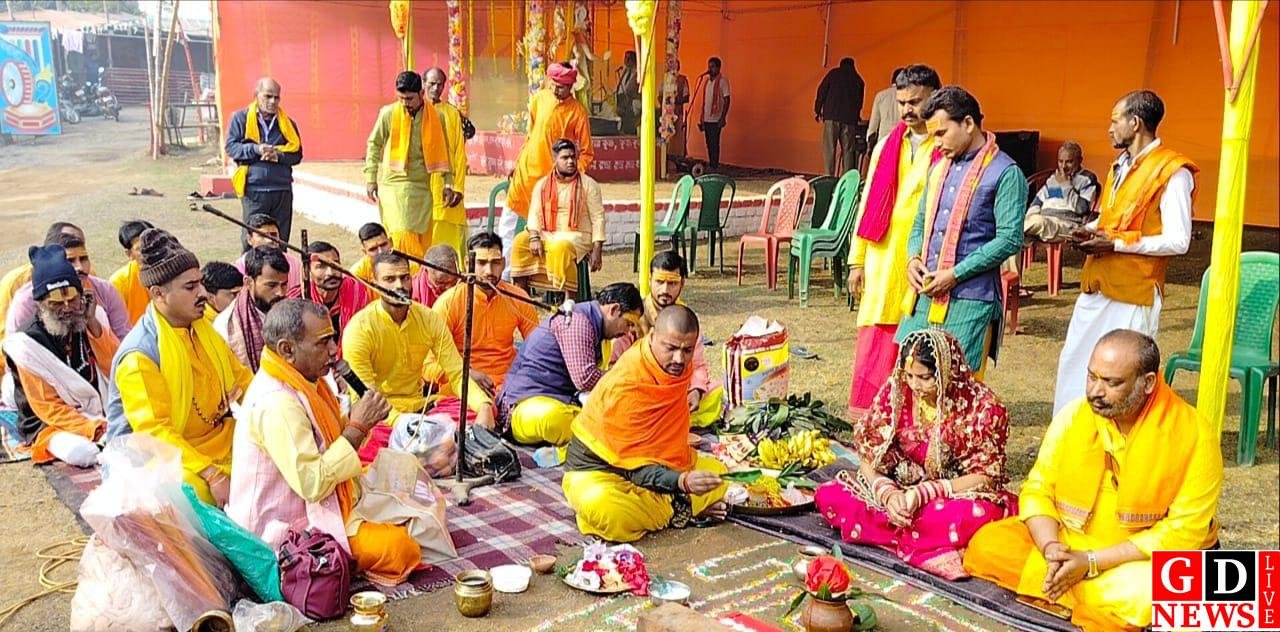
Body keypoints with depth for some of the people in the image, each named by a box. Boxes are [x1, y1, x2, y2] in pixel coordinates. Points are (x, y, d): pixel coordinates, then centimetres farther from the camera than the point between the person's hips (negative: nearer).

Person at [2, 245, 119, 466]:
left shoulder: (90, 325, 4)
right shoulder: (29, 344, -10)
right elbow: (48, 408, -11)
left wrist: (93, 324, -12)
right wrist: (94, 429, -24)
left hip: (102, 417, 4)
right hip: (52, 427, -3)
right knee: (81, 452, -36)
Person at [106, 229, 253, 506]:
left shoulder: (202, 329, 8)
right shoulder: (138, 355, -18)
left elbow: (242, 379, 17)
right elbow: (155, 431, -22)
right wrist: (212, 475, -30)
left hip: (220, 441, 8)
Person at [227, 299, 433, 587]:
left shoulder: (302, 381, 4)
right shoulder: (276, 403, -27)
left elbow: (328, 445, 11)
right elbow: (311, 484, -31)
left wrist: (362, 420, -9)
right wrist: (357, 426, -24)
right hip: (286, 529, -10)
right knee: (400, 546, -21)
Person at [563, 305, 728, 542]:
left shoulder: (676, 366, -7)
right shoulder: (625, 386, -31)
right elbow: (636, 467, -30)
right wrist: (683, 481, -47)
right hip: (597, 471, -7)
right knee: (601, 507, -40)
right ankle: (678, 512, -18)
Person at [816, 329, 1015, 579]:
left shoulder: (983, 406, -15)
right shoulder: (896, 390, -8)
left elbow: (985, 476, -14)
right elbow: (868, 454, -5)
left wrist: (923, 493, -26)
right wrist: (888, 493, -25)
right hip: (900, 489, 4)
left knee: (978, 514, -40)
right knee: (828, 496, -20)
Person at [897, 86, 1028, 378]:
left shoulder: (1005, 173, -8)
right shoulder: (939, 167, 15)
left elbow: (1009, 240, -13)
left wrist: (955, 274, -16)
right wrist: (913, 258, 2)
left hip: (970, 300, -7)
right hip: (925, 293, 7)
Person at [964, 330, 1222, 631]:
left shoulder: (1194, 436, -17)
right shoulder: (1073, 416, -6)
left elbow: (1184, 531, -19)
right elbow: (1038, 490, -3)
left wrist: (1091, 562, -24)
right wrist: (1051, 548, -24)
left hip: (1147, 557, -4)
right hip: (1069, 541, 4)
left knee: (1132, 597, -37)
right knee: (985, 547, -14)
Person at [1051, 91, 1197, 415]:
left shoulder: (1172, 171, -12)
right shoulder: (1120, 166, 15)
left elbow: (1178, 241, -17)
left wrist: (1116, 243, -18)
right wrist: (1091, 231, 4)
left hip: (1133, 294, -9)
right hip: (1096, 285, 9)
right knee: (1073, 362, 13)